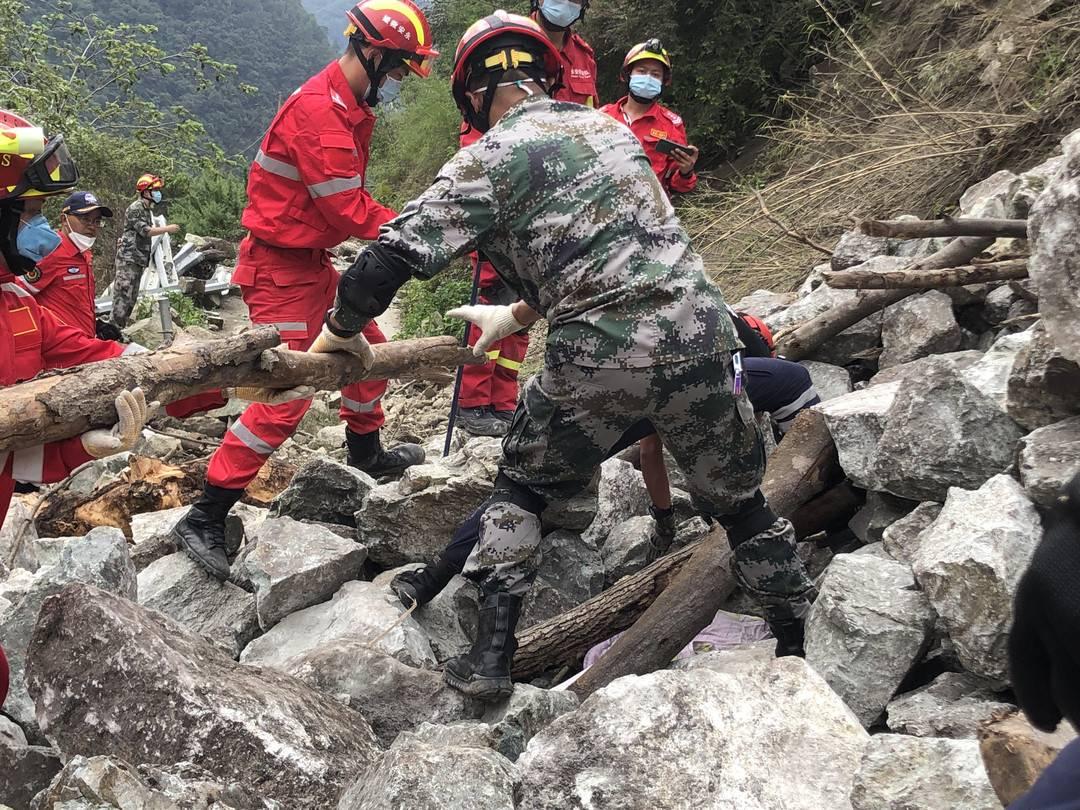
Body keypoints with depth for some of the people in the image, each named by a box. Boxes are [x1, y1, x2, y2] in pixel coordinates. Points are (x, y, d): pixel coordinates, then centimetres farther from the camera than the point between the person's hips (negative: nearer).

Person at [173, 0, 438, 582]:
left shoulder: (352, 107, 10)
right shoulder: (318, 109, -23)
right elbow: (348, 209, -23)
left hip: (314, 261, 10)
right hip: (280, 268, -10)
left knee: (368, 350, 21)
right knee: (286, 396, -12)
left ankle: (366, 453, 44)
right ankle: (204, 520, -5)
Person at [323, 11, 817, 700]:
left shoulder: (490, 159, -1)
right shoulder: (608, 126, 18)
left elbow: (393, 257, -7)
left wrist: (342, 329, 11)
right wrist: (516, 316, 35)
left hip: (598, 362, -4)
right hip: (699, 334, 4)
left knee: (522, 487, 20)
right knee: (741, 502, 20)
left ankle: (491, 656, 17)